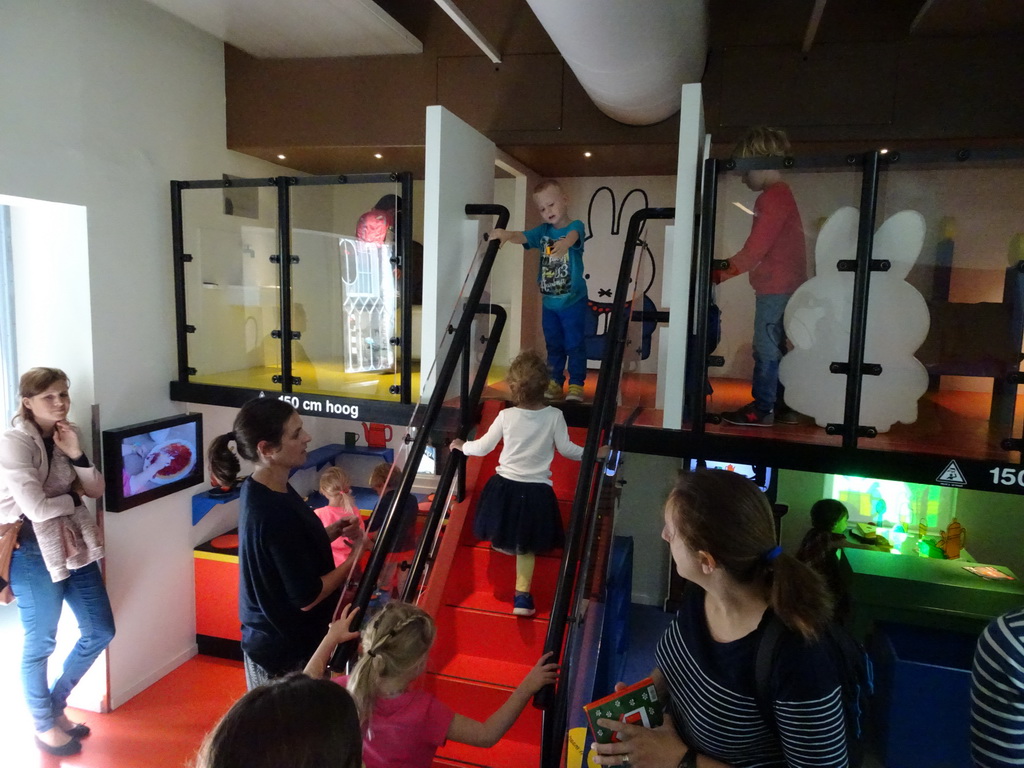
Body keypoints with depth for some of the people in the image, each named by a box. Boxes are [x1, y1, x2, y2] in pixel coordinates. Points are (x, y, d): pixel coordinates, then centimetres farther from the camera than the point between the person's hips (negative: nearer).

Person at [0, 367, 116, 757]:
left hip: (74, 544, 7)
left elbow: (96, 490, 5)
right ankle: (43, 724, 32)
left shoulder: (68, 434, 5)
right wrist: (72, 497, -4)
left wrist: (77, 454, -11)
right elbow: (36, 507, -22)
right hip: (33, 552, -7)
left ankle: (56, 703, 35)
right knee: (41, 643, 10)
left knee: (100, 631, 13)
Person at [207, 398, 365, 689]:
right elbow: (306, 597, -25)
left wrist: (332, 532, -3)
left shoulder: (261, 490, -2)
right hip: (286, 652, -9)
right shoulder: (274, 513, -30)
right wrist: (355, 558, -14)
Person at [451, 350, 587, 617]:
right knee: (527, 547, 13)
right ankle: (522, 596, 15)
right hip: (537, 490, 1)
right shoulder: (554, 416, -9)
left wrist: (462, 446, 21)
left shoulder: (506, 416, -7)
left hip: (505, 485, 0)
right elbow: (566, 449, -1)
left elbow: (483, 447, 2)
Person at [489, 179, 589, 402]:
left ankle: (576, 384, 12)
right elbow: (523, 237, -11)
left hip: (573, 300, -5)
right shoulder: (543, 231, 4)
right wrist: (507, 234, -34)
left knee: (575, 344, 2)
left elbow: (573, 236, -32)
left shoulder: (575, 226, -9)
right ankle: (555, 382, 25)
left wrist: (564, 243, -56)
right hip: (549, 302, 5)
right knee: (553, 345, 14)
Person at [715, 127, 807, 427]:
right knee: (773, 348, 15)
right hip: (780, 285, 10)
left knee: (766, 349, -3)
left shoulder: (773, 196, -15)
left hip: (776, 287, -10)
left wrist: (720, 273, -15)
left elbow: (755, 248, -20)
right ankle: (783, 407, 22)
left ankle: (762, 410, 5)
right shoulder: (780, 194, 16)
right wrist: (726, 269, 13)